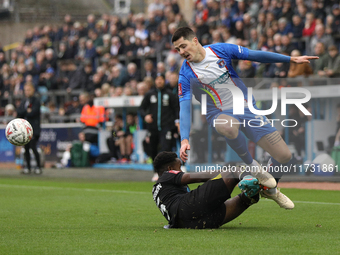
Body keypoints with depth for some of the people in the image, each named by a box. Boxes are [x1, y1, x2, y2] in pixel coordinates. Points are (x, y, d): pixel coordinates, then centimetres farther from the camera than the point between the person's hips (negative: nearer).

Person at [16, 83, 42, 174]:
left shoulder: (36, 101, -4)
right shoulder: (24, 102, 17)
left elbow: (32, 113, -15)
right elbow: (18, 112, 4)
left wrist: (23, 113, -5)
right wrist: (27, 111, -10)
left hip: (34, 128, -6)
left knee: (33, 147, -13)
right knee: (26, 148, 5)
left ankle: (38, 167, -5)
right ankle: (28, 167, 11)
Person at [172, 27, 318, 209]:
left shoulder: (220, 50, -4)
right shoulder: (186, 75, -8)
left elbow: (256, 56, 1)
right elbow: (184, 107, -16)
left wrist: (291, 59, 0)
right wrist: (184, 139, -30)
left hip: (246, 108, 2)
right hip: (219, 115, -2)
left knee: (284, 156, -6)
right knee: (229, 127, -43)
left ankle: (270, 189, 25)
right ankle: (251, 165, -17)